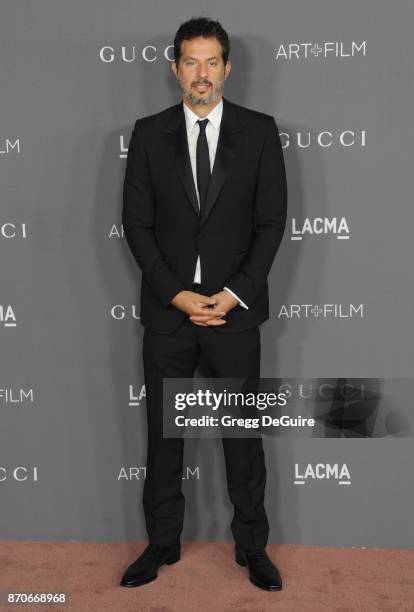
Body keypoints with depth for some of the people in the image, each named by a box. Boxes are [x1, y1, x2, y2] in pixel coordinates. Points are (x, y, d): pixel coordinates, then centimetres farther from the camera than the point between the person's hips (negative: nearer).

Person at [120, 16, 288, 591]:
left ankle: (252, 544, 23)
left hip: (235, 308, -1)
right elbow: (136, 222, 0)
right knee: (163, 431, 10)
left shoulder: (259, 130, 1)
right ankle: (162, 542, 26)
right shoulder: (148, 133, 3)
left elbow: (272, 219, -2)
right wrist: (177, 294, -10)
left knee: (244, 430, 8)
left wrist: (234, 293, -11)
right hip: (167, 308, 1)